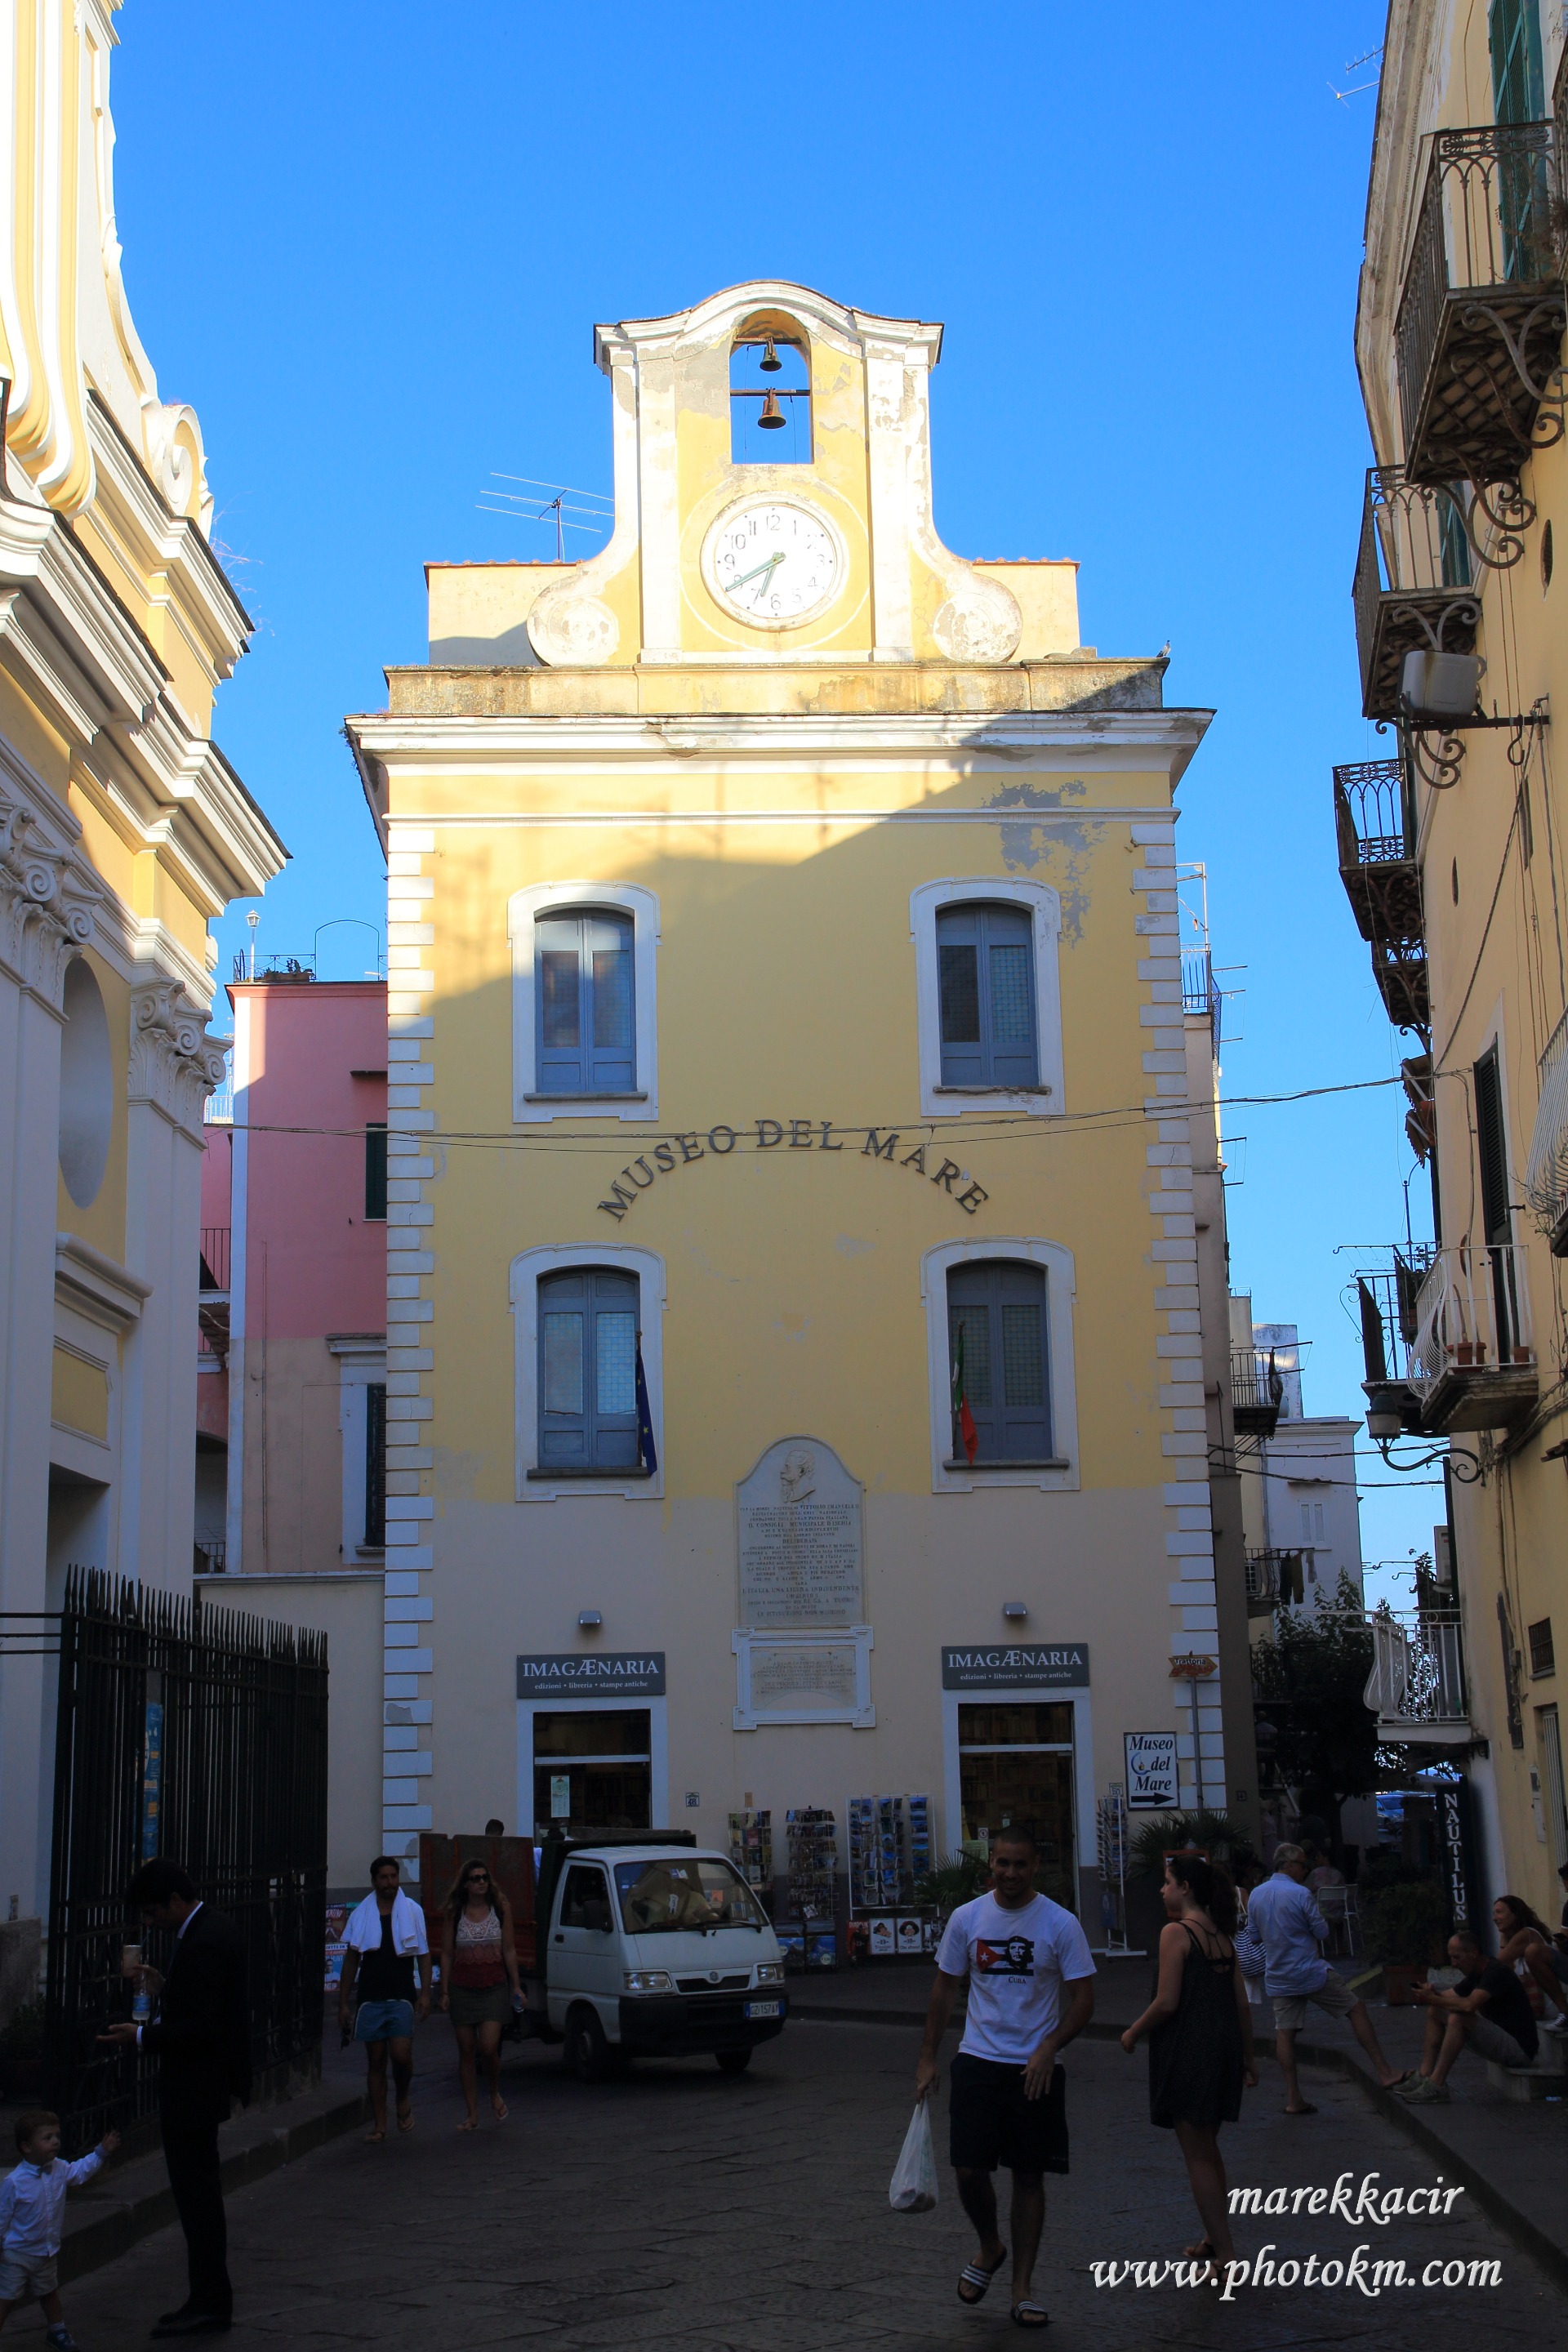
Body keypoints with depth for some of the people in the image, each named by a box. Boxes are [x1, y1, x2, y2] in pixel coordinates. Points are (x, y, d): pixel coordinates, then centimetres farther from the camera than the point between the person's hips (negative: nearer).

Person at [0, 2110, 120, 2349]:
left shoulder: (59, 2170, -6)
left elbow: (80, 2171, 14)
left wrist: (102, 2152, 8)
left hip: (47, 2252, 6)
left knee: (49, 2293, 25)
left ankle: (56, 2329, 45)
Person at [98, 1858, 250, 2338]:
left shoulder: (204, 1943, -21)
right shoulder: (214, 1928, 10)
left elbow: (202, 2026, -24)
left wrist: (144, 2036, -17)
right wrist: (164, 1988, 9)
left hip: (194, 2086, -11)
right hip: (201, 2081, 11)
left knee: (196, 2194, -4)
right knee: (200, 2194, 16)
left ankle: (210, 2304, 3)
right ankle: (209, 2301, 23)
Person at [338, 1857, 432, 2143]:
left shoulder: (413, 1912, 4)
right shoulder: (360, 1915, 7)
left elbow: (423, 1955, 6)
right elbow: (351, 1961, 11)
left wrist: (425, 1994, -4)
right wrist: (343, 2003, 7)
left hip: (402, 1998, -1)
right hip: (370, 1999, 1)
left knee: (402, 2056, -12)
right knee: (376, 2062, 4)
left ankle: (403, 2100, 17)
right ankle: (379, 2123, 11)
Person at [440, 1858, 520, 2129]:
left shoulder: (500, 1908, 1)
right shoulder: (454, 1912, 2)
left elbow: (509, 1950, 4)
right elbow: (446, 1954, 6)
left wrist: (516, 1985, 3)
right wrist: (444, 1991, 2)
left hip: (494, 1987, -1)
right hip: (462, 1989, 1)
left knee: (488, 2047, -13)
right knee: (466, 2050, 4)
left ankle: (495, 2094, 17)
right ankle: (472, 2115, 13)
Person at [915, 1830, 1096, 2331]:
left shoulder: (1060, 1924, -6)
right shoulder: (966, 1918, 0)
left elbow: (1083, 1999, -6)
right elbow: (945, 1990, 9)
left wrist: (1049, 2048, -20)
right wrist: (927, 2058, 6)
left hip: (1036, 2069, -1)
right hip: (977, 2061, 1)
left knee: (1030, 2176, 4)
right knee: (969, 2169, -5)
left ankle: (1023, 2287, 16)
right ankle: (990, 2248, 25)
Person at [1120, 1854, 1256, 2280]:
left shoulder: (1176, 1932, -12)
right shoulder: (1222, 1936, 10)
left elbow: (1167, 2002, -17)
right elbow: (1242, 2005, 12)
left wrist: (1133, 2033, -2)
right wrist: (1247, 2059, 20)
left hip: (1187, 2052, -8)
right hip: (1224, 2050, 8)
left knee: (1198, 2155, -1)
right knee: (1207, 2149, 22)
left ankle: (1225, 2255, -1)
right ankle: (1215, 2238, 32)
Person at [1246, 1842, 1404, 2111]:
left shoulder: (1256, 1895, 3)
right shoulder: (1300, 1894, -15)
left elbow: (1253, 1935, 12)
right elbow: (1323, 1933, -10)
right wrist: (1320, 1920, 10)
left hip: (1277, 1978, 6)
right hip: (1311, 1972, -6)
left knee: (1284, 2033, 5)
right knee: (1356, 2009, 7)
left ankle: (1293, 2099, 3)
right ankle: (1384, 2071, 8)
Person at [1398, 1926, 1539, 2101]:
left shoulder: (1496, 1971, -19)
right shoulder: (1476, 1975, 10)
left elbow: (1469, 2005, -31)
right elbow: (1450, 1997, 8)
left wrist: (1433, 1999, -22)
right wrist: (1433, 1994, -14)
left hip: (1520, 2048, -10)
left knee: (1458, 2018, -30)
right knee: (1435, 2012, 4)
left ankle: (1436, 2085, -26)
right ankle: (1424, 2076, -4)